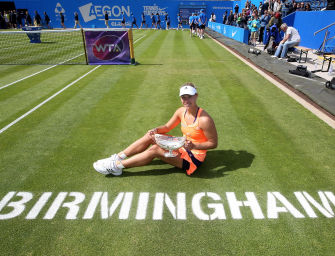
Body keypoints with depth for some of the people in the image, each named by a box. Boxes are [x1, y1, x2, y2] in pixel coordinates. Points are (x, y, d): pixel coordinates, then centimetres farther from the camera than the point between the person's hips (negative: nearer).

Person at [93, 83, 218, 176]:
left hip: (194, 157, -7)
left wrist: (194, 146, -30)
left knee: (154, 150, -22)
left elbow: (213, 143, -16)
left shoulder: (204, 119, -23)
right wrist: (156, 130, -13)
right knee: (150, 136, -5)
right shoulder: (181, 111, -2)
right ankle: (118, 157, 0)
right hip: (183, 147, 7)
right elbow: (167, 127, 8)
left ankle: (116, 166, -11)